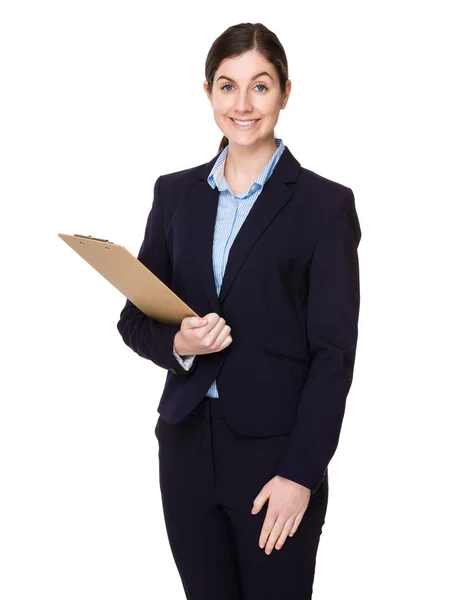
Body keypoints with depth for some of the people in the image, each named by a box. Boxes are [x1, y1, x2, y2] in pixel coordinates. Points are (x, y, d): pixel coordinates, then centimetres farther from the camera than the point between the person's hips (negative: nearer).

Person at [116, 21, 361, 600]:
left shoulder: (324, 203, -5)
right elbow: (134, 318, 11)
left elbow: (333, 353, -7)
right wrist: (177, 343, -11)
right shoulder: (175, 193, 8)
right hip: (186, 444, 4)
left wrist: (299, 473, -12)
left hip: (275, 451, -3)